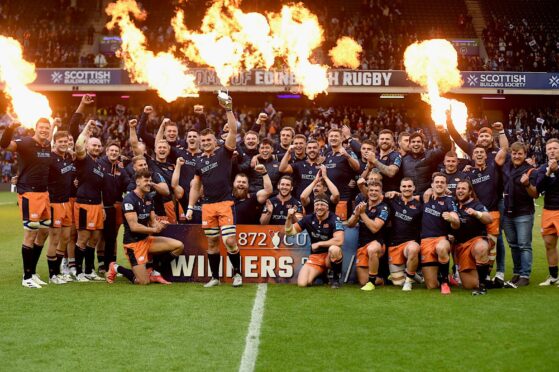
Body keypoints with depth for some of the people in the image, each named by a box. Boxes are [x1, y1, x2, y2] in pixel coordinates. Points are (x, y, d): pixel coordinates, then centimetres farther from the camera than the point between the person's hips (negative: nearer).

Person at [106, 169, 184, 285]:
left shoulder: (149, 199, 9)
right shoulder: (129, 200, -17)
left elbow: (153, 221, 10)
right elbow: (134, 226, -22)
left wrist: (159, 224, -13)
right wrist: (154, 229, -19)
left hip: (147, 239, 8)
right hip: (133, 242, -8)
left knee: (179, 246, -6)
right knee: (144, 281, -12)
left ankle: (152, 269, 8)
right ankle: (115, 268, 12)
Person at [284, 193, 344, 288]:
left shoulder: (334, 219, -14)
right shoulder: (309, 219, 0)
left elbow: (339, 240, -29)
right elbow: (290, 232, 4)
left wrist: (319, 244, -19)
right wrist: (289, 218, -14)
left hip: (330, 256, -4)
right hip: (315, 257, 4)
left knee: (334, 249, -39)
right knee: (302, 283, -17)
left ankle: (336, 278, -12)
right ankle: (320, 273, 18)